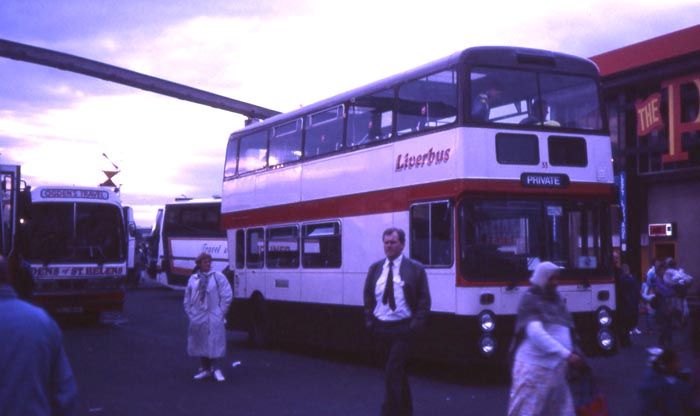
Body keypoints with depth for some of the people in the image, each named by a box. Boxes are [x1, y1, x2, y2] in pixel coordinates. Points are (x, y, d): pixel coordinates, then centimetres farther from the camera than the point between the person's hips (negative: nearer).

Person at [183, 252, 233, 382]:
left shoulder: (218, 277, -2)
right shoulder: (193, 279, 9)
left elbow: (227, 296, -3)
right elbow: (187, 299, 14)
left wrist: (220, 312, -5)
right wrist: (191, 314, 6)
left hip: (214, 319, -4)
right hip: (197, 317, 4)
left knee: (214, 343, -4)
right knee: (200, 343, 8)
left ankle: (214, 368, 6)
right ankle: (205, 368, 19)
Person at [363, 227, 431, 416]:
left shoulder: (415, 269, -4)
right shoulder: (375, 268, 8)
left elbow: (424, 300, -4)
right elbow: (368, 296, 13)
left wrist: (416, 325, -12)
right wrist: (369, 321, 3)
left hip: (402, 329, -5)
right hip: (380, 328, 5)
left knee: (392, 373, -13)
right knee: (397, 372, 16)